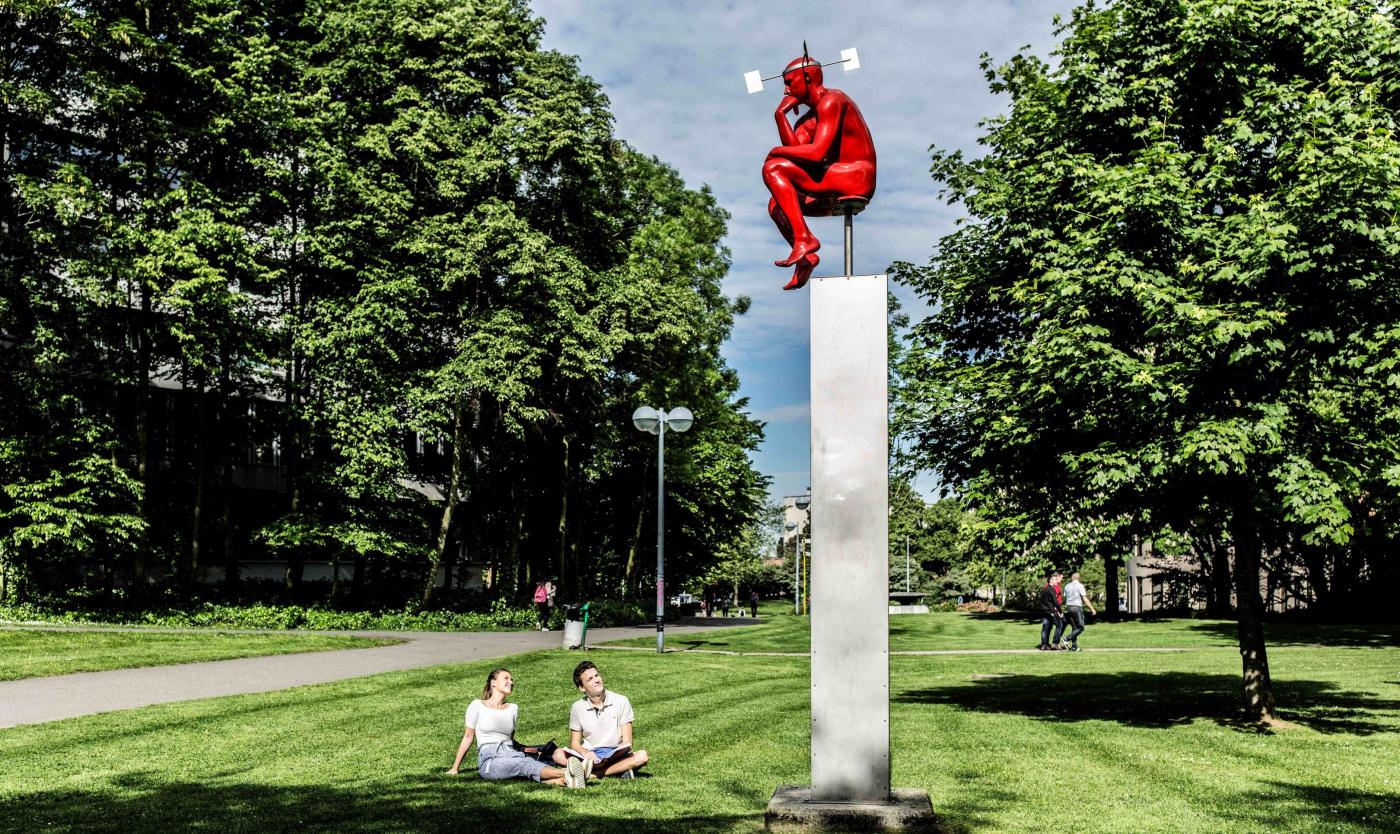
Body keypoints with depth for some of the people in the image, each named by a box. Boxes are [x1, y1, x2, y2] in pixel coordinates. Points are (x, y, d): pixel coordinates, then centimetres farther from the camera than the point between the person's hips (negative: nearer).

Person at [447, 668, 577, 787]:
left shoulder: (513, 708, 19)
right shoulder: (477, 706, 8)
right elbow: (468, 737, 12)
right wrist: (454, 768, 13)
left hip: (511, 754, 4)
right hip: (489, 759, -4)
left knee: (529, 761, -35)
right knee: (526, 764, -35)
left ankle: (562, 780, -64)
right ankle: (565, 772, -60)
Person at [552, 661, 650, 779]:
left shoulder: (620, 701, -2)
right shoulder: (577, 707, 3)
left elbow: (627, 742, -4)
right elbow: (575, 743, 5)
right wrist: (586, 753, -18)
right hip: (591, 755, 2)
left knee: (642, 756, -30)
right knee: (558, 755, -25)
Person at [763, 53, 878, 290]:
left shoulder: (831, 101, -10)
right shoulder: (811, 117, 20)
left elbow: (817, 153, -21)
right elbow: (795, 148, 6)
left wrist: (778, 151, -8)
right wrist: (780, 114, 0)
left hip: (857, 178, -10)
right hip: (842, 182, 10)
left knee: (772, 168, -17)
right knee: (777, 204, 15)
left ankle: (804, 239, -21)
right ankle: (806, 257, 2)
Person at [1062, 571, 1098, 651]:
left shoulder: (1067, 586, 10)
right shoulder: (1080, 586, -6)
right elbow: (1085, 599, -11)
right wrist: (1092, 608, -8)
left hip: (1069, 607, 6)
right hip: (1077, 607, -6)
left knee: (1074, 627, 11)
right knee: (1080, 628, -2)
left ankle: (1074, 646, 7)